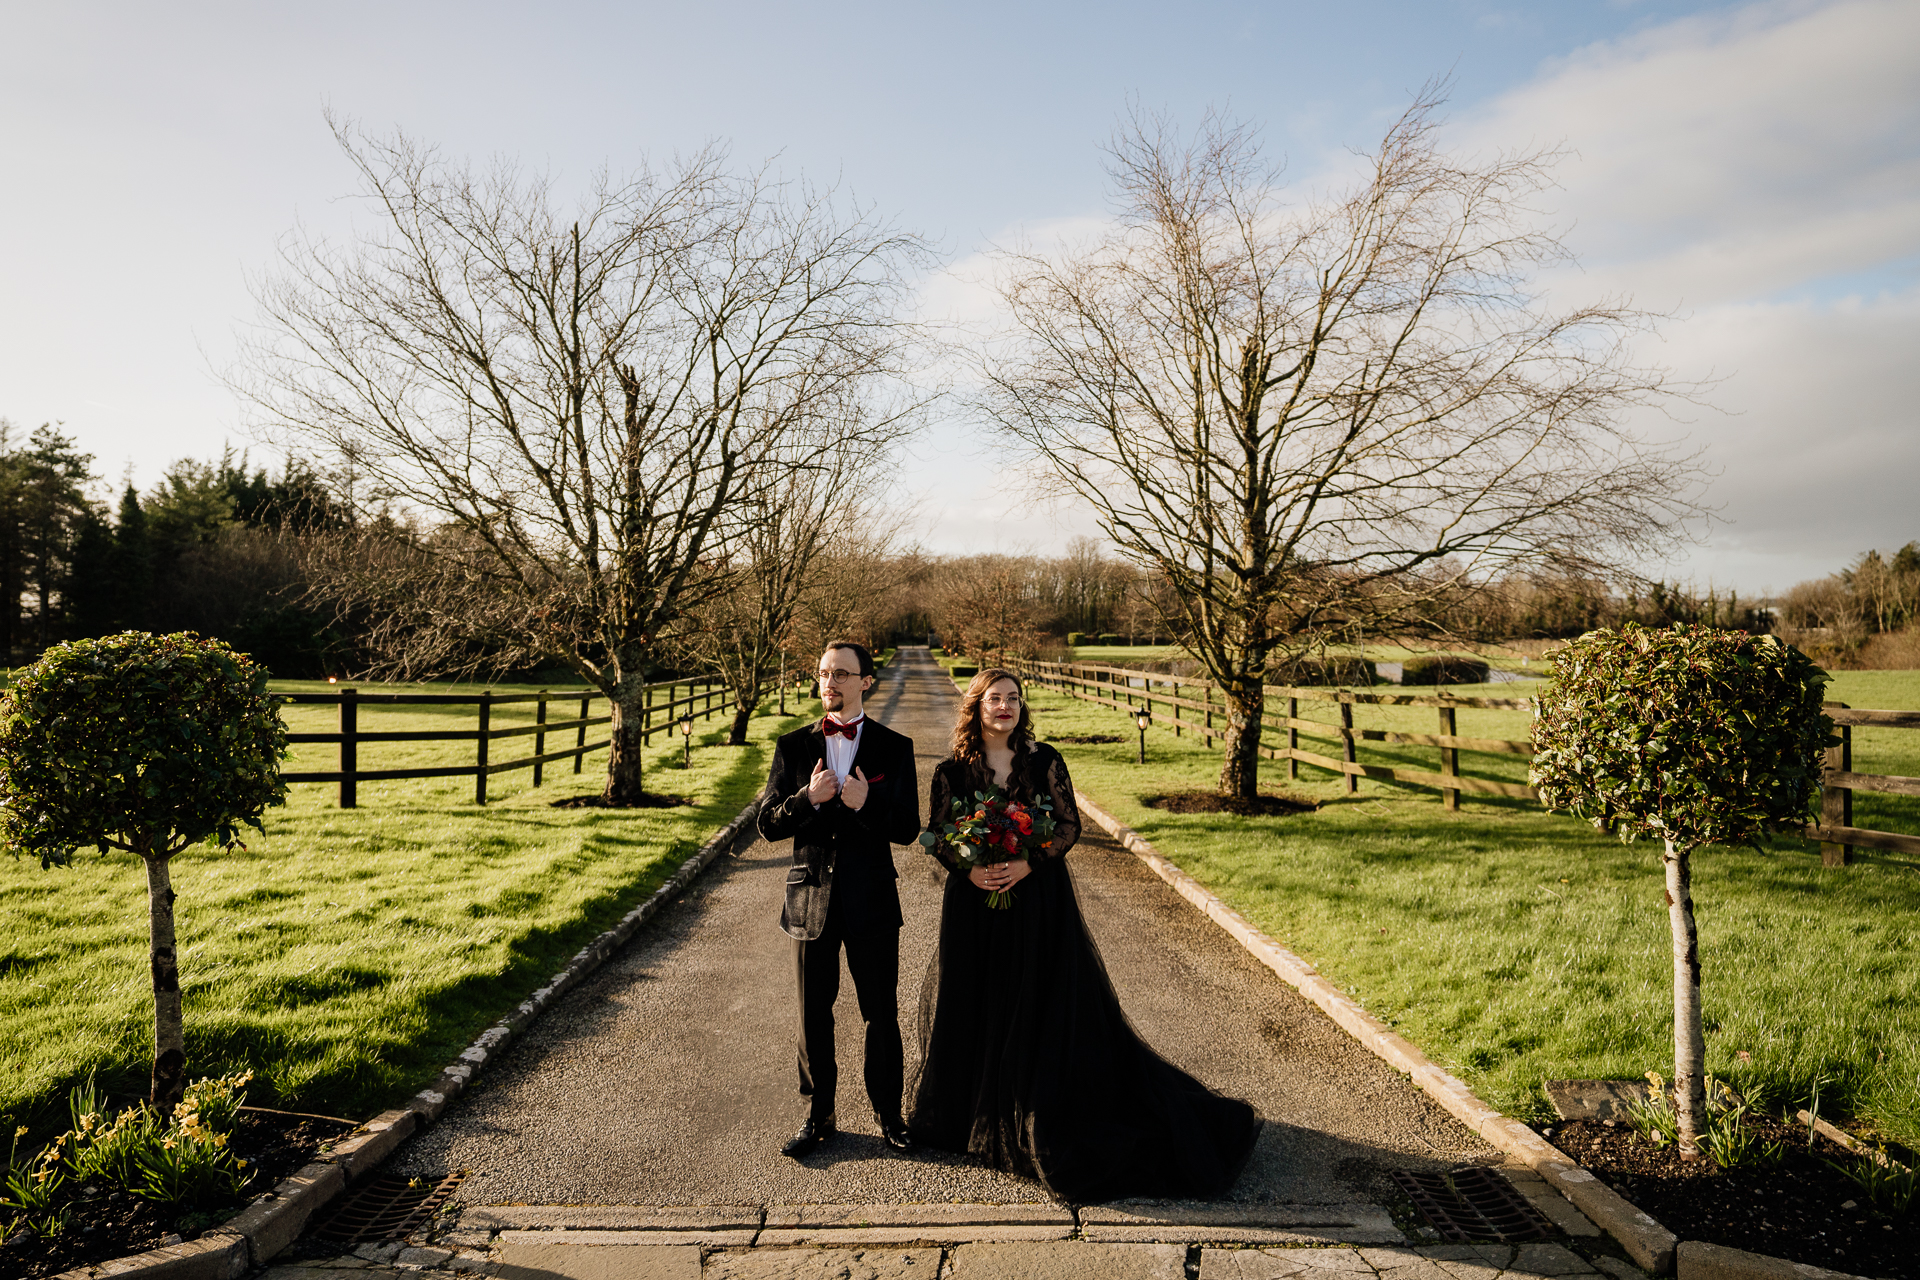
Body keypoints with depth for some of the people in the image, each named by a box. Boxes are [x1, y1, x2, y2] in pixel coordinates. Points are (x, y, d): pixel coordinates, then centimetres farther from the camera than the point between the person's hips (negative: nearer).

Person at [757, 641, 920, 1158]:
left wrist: (867, 805, -24)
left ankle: (888, 1113, 26)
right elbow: (768, 824, 0)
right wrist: (808, 799, -18)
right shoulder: (793, 746, 3)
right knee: (813, 1015, 12)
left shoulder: (894, 747, -2)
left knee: (881, 1014, 8)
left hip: (872, 900, -1)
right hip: (812, 897, 2)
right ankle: (818, 1115, 28)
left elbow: (908, 828, -6)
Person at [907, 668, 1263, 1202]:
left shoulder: (1044, 761, -2)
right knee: (976, 1006, 8)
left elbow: (1070, 824, -3)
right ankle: (971, 1113, 28)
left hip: (1038, 900, -1)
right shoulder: (952, 770, 0)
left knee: (1052, 1007, 2)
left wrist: (1027, 864, -17)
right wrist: (968, 867, -15)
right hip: (975, 902, 1)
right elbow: (936, 832, 3)